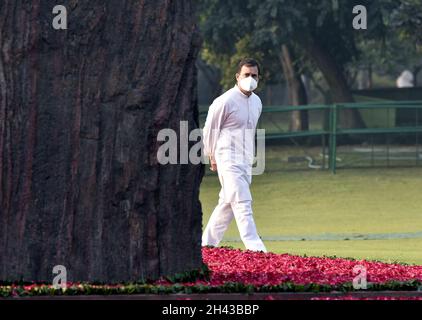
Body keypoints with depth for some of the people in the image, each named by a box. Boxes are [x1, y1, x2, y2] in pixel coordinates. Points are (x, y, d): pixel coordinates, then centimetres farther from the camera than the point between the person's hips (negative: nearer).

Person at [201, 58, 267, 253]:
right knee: (242, 202, -16)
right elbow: (210, 130, -4)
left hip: (246, 163, 8)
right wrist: (213, 158, 2)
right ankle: (254, 246, -23)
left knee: (228, 203, 12)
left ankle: (208, 242, 23)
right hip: (228, 161, -8)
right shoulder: (225, 101, -12)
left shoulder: (256, 102, 11)